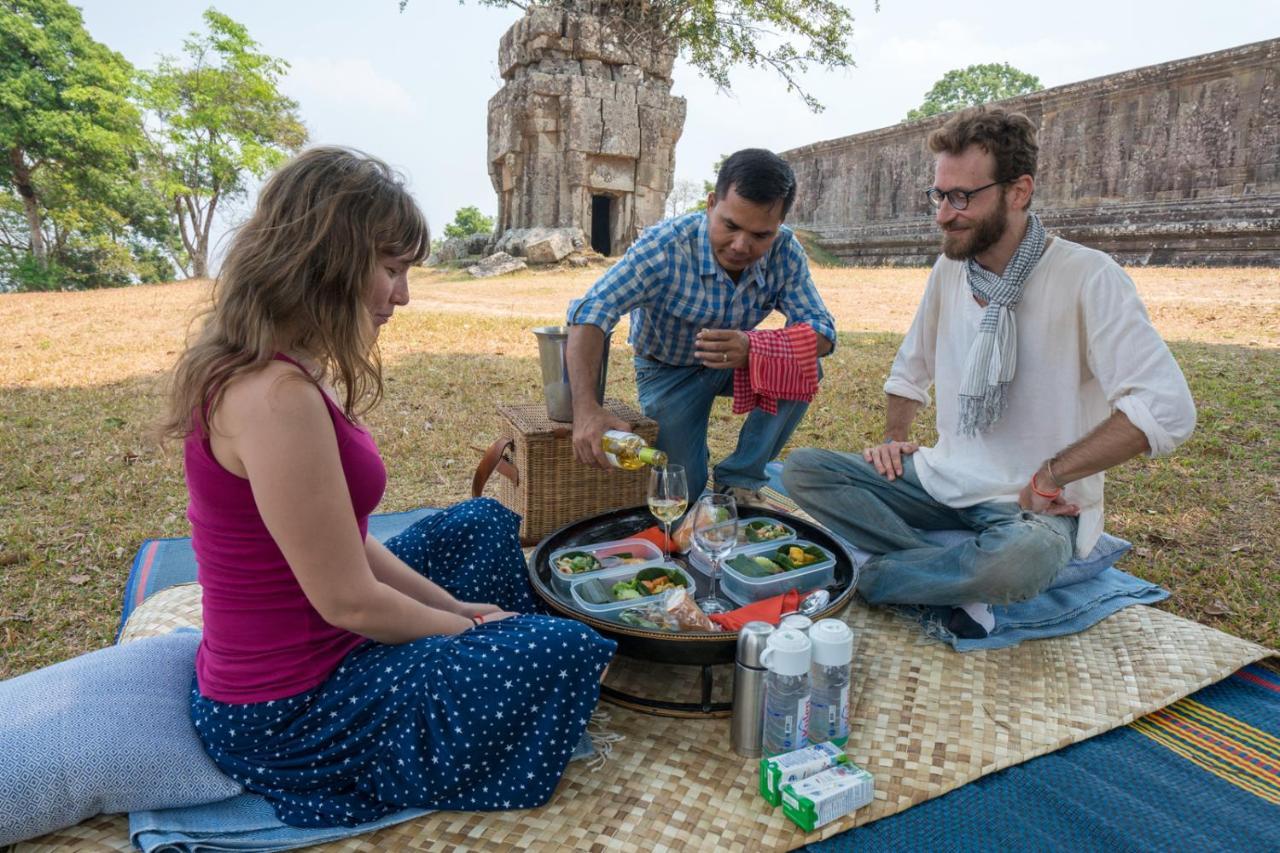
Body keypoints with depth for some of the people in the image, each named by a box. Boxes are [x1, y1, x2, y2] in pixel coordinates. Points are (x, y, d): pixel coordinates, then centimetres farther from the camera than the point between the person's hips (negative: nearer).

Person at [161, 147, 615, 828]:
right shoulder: (278, 396, -30)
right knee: (569, 650, -10)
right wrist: (469, 628, -7)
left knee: (485, 524, 18)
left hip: (295, 642, 10)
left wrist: (458, 607, 5)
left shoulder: (268, 370, 2)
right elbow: (349, 600, -25)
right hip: (286, 713, -10)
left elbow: (344, 543, 6)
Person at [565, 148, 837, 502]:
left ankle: (739, 477, -8)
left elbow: (822, 334, -24)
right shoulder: (664, 247, -32)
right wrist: (586, 408, -56)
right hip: (669, 370, -3)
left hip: (735, 363, 3)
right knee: (683, 493, -12)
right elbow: (590, 313, -40)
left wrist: (755, 348, -46)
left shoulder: (785, 252, -21)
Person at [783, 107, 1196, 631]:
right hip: (943, 481, 6)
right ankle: (954, 585, -18)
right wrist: (894, 438, 6)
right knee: (802, 469, -11)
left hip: (1036, 507, -6)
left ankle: (859, 576, -15)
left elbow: (1167, 408, -22)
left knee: (1019, 559, -41)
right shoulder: (949, 269, 5)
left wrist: (1051, 476, -22)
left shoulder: (1088, 278, -15)